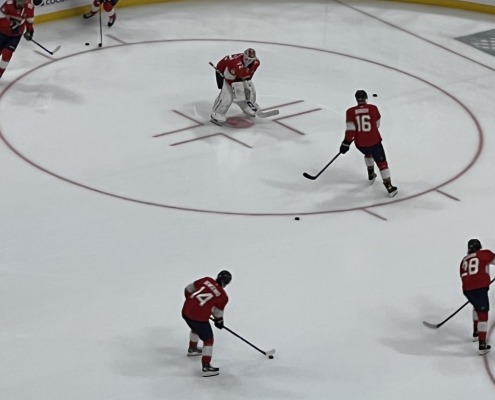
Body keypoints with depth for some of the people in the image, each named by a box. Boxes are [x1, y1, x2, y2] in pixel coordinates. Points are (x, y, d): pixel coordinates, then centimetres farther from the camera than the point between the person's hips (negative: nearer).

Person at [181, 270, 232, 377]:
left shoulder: (206, 280, 3)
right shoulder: (223, 297, -6)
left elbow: (188, 289, 9)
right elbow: (218, 313, 8)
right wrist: (219, 321, 29)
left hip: (186, 311, 6)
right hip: (199, 318, -6)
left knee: (196, 328, 36)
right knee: (208, 340, 7)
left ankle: (192, 349, 59)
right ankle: (206, 367, 3)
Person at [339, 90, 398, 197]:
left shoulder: (350, 112, -5)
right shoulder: (373, 108, -5)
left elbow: (350, 129, -13)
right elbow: (377, 124, 8)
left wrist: (346, 143, -8)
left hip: (360, 143, 3)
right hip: (374, 141, -3)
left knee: (368, 153, 36)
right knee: (381, 163, 4)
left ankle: (371, 175, 43)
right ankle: (389, 186, -4)